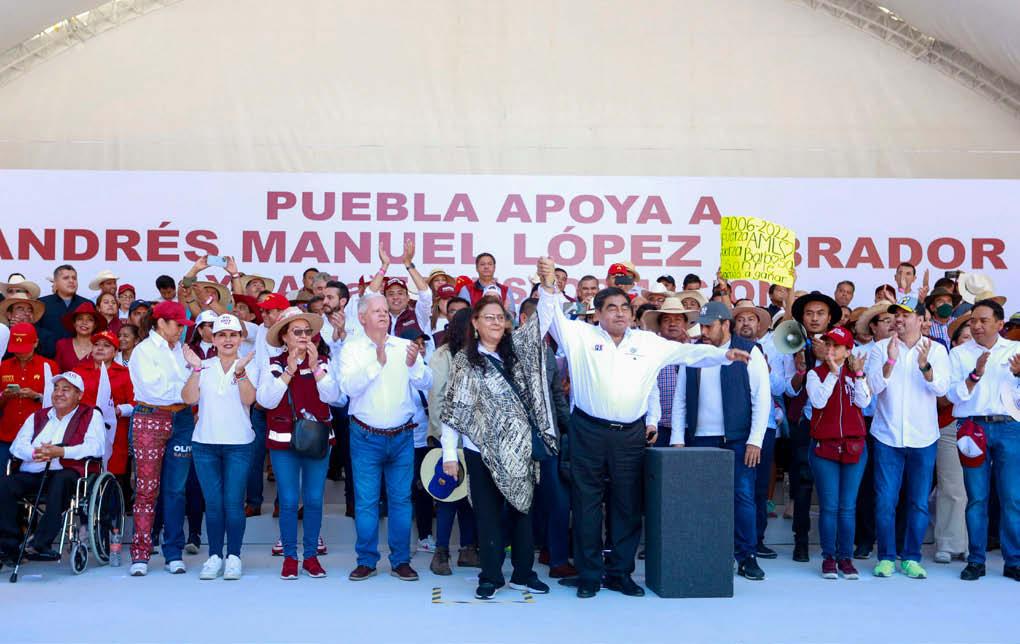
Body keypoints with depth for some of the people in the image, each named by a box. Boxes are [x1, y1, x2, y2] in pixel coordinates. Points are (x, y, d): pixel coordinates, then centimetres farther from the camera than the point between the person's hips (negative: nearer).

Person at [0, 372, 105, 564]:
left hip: (66, 473, -4)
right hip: (30, 474, 4)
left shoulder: (91, 416, 13)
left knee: (61, 481, -38)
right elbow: (17, 445, 14)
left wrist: (61, 452, -16)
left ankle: (41, 544, -37)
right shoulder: (37, 416, 28)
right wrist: (35, 453, -10)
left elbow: (95, 447, -4)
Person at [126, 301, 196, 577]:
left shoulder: (182, 350, 15)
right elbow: (155, 389, -11)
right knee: (147, 488, -4)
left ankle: (174, 554, 10)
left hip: (182, 420, 4)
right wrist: (186, 390, -4)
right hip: (150, 419, -4)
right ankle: (140, 555, 3)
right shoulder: (143, 351, 0)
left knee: (176, 489, 4)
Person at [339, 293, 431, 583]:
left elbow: (426, 383, -5)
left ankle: (400, 561, 16)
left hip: (402, 436, 2)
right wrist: (377, 363, -28)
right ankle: (366, 561, 16)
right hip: (366, 437, -2)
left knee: (401, 499, 7)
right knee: (366, 501, 4)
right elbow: (349, 386, -17)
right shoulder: (352, 349, -2)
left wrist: (414, 365, -26)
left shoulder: (405, 346, 3)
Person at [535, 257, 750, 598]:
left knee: (628, 506, 7)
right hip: (589, 432, -3)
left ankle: (620, 573, 19)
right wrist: (548, 287, -24)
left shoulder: (648, 342, 12)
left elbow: (687, 352, 12)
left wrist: (723, 354, 2)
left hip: (631, 435, 3)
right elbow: (552, 318, -7)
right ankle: (589, 575, 12)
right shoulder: (582, 336, 3)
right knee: (587, 504, 2)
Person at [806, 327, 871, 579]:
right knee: (829, 506, 0)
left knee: (848, 507, 4)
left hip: (854, 446, 2)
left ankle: (845, 557, 12)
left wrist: (858, 374, -13)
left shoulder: (856, 374, 9)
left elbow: (864, 402, -6)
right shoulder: (816, 373, 3)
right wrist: (832, 374, -15)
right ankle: (828, 558, 9)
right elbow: (818, 401, -14)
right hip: (824, 446, -2)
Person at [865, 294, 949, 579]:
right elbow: (873, 386, -11)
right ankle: (886, 557, 12)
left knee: (919, 502, 7)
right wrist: (890, 360, -25)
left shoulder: (936, 350, 1)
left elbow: (942, 388, -11)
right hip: (888, 436, -1)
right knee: (885, 501, -1)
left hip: (923, 438, 1)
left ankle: (911, 558, 19)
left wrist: (925, 365, -29)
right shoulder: (881, 348, 0)